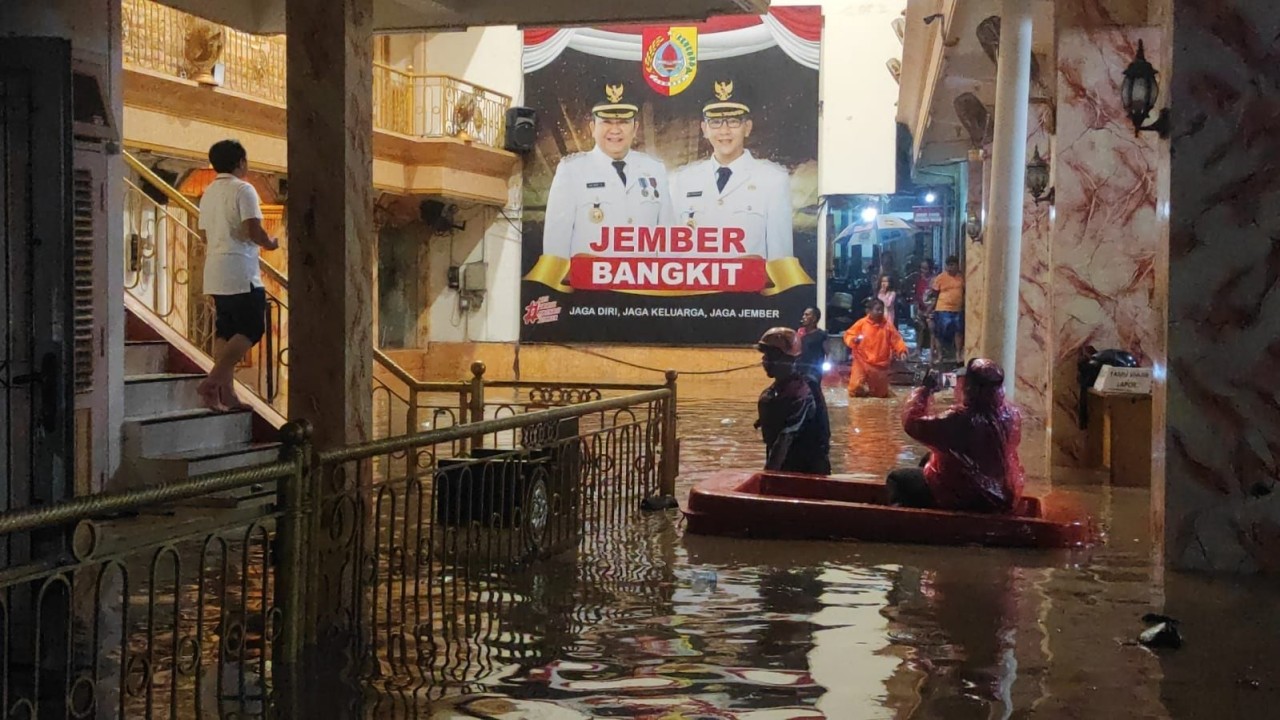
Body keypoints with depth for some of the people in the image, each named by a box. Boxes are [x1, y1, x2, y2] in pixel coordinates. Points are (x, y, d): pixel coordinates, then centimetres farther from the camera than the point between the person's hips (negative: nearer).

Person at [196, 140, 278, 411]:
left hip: (215, 273, 8)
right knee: (251, 329, -5)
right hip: (240, 273, -8)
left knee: (225, 332, 9)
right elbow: (254, 232, -18)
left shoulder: (209, 193, 14)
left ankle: (226, 393, 6)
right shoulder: (243, 190, -10)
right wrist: (270, 243, 1)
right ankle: (212, 382, -17)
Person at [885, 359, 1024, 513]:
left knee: (897, 478, 13)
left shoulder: (960, 419, -31)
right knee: (928, 460, 29)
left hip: (964, 500, -7)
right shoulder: (1012, 415, -12)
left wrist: (925, 389, -11)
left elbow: (912, 423, -23)